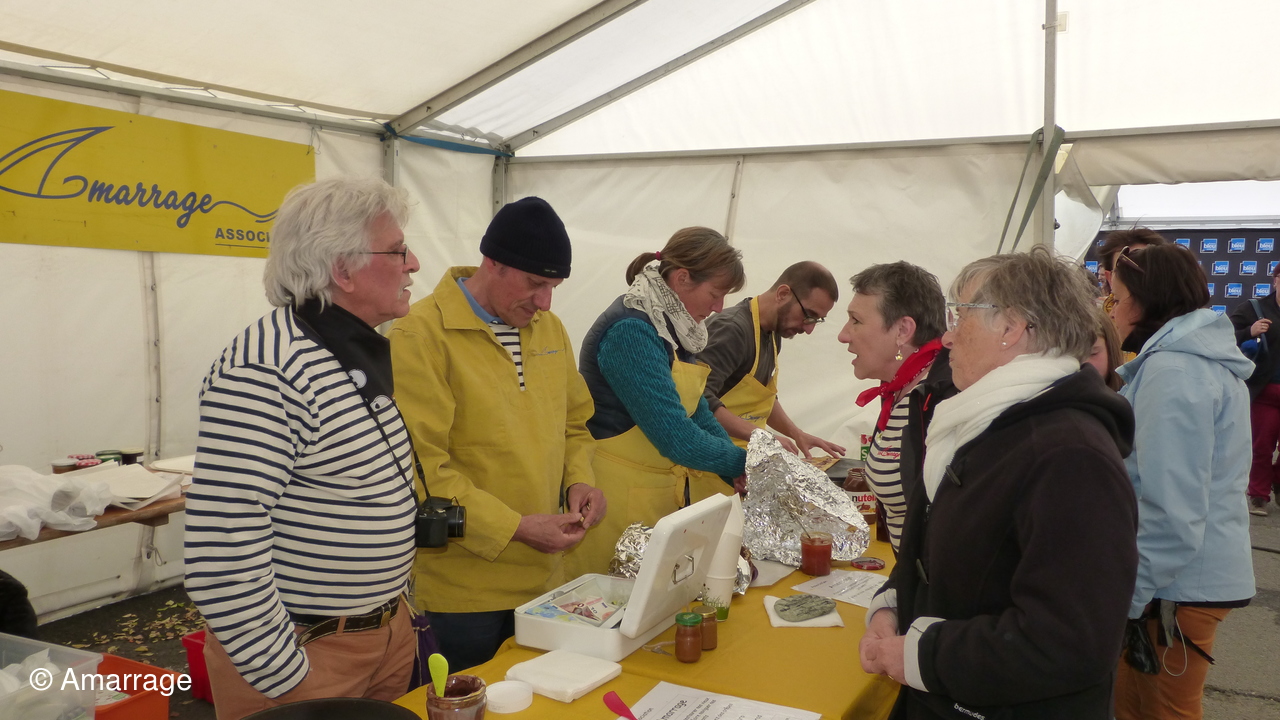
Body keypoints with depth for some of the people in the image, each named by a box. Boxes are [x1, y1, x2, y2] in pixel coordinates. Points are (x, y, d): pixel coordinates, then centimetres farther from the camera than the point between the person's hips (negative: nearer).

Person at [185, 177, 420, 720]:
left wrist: (395, 605, 14)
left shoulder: (366, 354, 5)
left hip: (390, 632, 8)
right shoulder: (263, 371, -23)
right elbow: (220, 564, -26)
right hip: (307, 654, -8)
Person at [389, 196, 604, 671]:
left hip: (543, 578, 6)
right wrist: (515, 528, -20)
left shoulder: (549, 329, 9)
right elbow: (422, 464, -19)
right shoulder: (422, 334, -14)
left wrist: (579, 479, 0)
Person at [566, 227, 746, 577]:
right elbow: (675, 436, -25)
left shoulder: (671, 327, 6)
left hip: (664, 495, 9)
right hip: (621, 499, -9)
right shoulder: (631, 332, -22)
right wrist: (744, 462, -12)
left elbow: (695, 411, 10)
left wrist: (742, 475, 0)